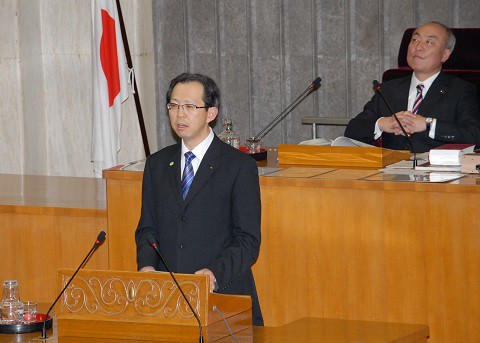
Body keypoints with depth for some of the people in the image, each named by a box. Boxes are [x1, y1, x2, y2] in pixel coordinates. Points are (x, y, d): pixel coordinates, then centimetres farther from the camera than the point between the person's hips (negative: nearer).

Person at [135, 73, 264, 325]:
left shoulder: (240, 166, 0)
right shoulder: (157, 164, 16)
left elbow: (248, 241, -3)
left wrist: (214, 272, -19)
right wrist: (146, 265, -2)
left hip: (223, 294, -3)